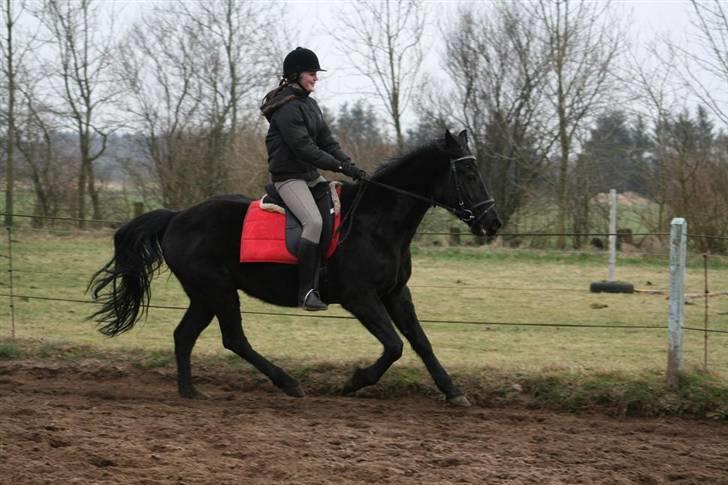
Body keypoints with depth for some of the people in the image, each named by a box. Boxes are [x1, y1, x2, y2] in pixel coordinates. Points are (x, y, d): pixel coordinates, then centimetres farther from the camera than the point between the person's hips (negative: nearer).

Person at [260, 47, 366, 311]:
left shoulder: (310, 104, 15)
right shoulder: (286, 108, -15)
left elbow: (327, 141, 12)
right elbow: (304, 148, -22)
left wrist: (350, 164, -2)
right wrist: (339, 166, -23)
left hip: (312, 176, 10)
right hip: (289, 177, -10)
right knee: (314, 221, -28)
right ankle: (307, 291, -29)